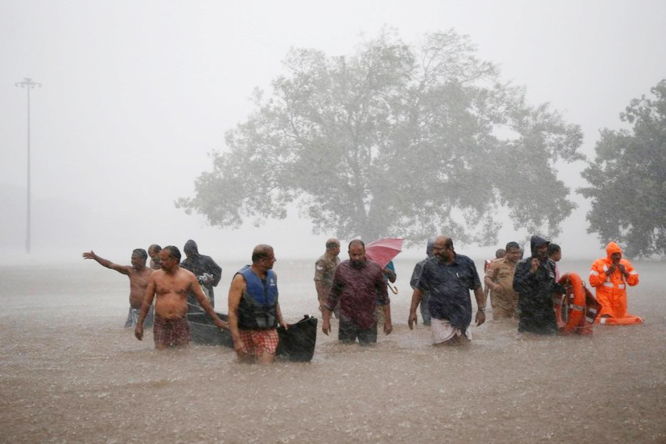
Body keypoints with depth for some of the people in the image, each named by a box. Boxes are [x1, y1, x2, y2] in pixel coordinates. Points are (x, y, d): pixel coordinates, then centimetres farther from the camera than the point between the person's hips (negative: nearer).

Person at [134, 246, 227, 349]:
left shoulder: (189, 276, 0)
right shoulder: (155, 276, 1)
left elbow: (202, 299, 6)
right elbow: (147, 301, 6)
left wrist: (216, 319, 6)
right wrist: (139, 324, 3)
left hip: (181, 323, 0)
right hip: (161, 324, 0)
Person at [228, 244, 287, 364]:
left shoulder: (272, 275, 6)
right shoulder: (241, 279, -12)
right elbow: (232, 311, -15)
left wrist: (280, 320, 10)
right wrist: (236, 340, -21)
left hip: (269, 332, 4)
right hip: (246, 332, -4)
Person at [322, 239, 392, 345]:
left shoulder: (375, 269, -1)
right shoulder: (341, 269, 2)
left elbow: (384, 296, 4)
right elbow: (333, 295, 8)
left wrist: (388, 321, 3)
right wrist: (326, 320, 6)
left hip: (368, 323, -1)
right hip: (346, 323, 1)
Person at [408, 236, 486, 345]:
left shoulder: (467, 263, 0)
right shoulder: (430, 265, 0)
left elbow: (477, 288, 7)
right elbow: (419, 290, 7)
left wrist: (481, 310, 2)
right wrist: (412, 312, 3)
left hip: (463, 319, 1)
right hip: (440, 320, -1)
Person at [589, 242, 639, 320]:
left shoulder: (625, 264, 9)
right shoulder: (599, 264, -1)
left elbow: (635, 281, 9)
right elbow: (593, 282, -10)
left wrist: (625, 272, -7)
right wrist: (607, 272, -14)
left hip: (620, 299, 5)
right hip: (605, 298, -4)